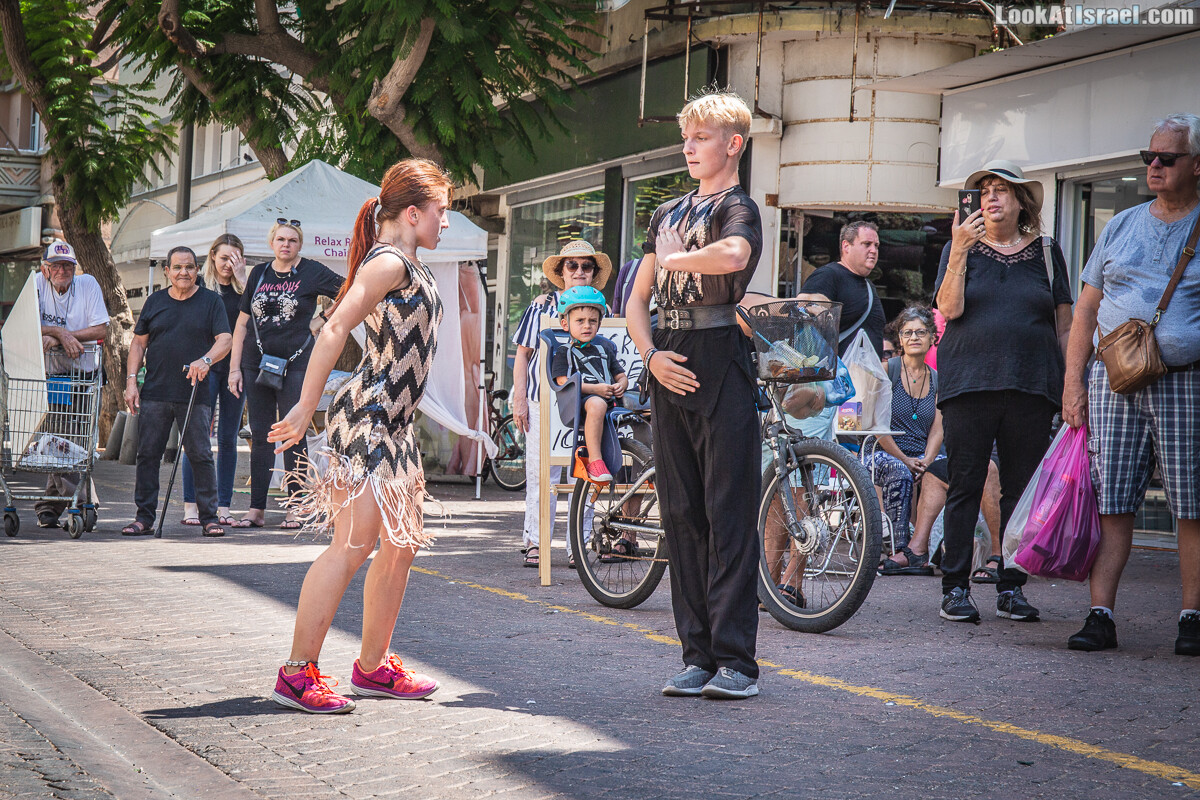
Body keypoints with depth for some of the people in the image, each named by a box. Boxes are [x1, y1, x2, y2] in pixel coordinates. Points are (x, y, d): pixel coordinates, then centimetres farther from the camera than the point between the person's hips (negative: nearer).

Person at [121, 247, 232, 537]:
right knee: (148, 455, 1)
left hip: (195, 395, -2)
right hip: (154, 393, 2)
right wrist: (131, 380, 4)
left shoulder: (211, 301, 6)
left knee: (201, 456, -4)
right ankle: (144, 517, 8)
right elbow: (139, 343, 15)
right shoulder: (155, 301, 12)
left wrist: (206, 360, -22)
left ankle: (209, 518, 2)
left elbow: (225, 339, -3)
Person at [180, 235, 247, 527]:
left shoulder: (243, 289, 9)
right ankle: (191, 505, -1)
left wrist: (242, 281, -8)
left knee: (228, 439, 5)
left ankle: (223, 506, 9)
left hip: (236, 368, 3)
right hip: (206, 366, -3)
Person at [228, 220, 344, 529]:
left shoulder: (312, 272, -1)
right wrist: (235, 368, 7)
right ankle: (256, 509, 8)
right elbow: (242, 323, 11)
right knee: (260, 435, 5)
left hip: (296, 363, -4)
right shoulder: (259, 274, 10)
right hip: (256, 363, 4)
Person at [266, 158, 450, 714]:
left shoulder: (409, 267, 19)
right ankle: (297, 673, -10)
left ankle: (373, 667, 21)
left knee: (401, 544, 12)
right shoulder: (389, 262, -13)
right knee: (354, 544, -13)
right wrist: (305, 408, -21)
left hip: (392, 424, 11)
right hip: (366, 417, -10)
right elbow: (335, 330, -20)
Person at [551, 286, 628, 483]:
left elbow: (622, 376, 26)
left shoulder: (605, 352, 26)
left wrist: (621, 385, -1)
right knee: (597, 404, -41)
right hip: (581, 402, -6)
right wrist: (595, 389, -18)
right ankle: (594, 460, -42)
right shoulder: (564, 353, 7)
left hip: (611, 400, 6)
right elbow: (563, 383, -7)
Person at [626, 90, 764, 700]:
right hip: (670, 373, 7)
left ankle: (737, 660, -5)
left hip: (722, 374, -7)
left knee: (728, 517, -7)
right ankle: (698, 655, 12)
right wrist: (651, 355, 1)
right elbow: (638, 297, 19)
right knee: (681, 517, 7)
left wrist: (674, 258, -12)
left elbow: (733, 255, -29)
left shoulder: (737, 207, -4)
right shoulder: (668, 213, 18)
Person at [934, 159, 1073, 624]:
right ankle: (955, 588, 3)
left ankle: (1011, 589, 10)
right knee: (965, 486, -3)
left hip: (1031, 388, 1)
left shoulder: (1046, 253, 14)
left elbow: (1065, 326, 14)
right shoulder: (961, 247, 11)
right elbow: (950, 308, -4)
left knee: (1021, 489, 2)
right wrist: (961, 250, -11)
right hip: (969, 385, -1)